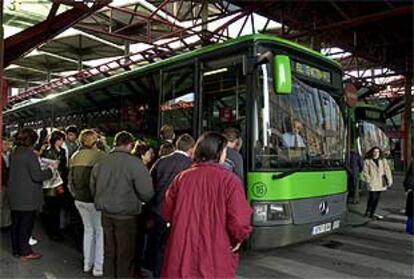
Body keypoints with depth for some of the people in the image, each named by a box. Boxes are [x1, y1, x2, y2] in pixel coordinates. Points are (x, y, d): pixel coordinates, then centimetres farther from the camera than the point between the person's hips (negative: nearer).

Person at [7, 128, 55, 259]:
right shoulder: (30, 154, -18)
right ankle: (25, 252, 13)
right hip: (27, 197, -8)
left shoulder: (14, 153, 7)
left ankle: (16, 250, 27)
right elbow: (37, 176, -21)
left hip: (14, 195, 8)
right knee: (26, 224, 3)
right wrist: (51, 169, -9)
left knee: (16, 223, 16)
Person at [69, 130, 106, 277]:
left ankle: (87, 263, 29)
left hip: (80, 199, 6)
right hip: (95, 200, -6)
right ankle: (98, 267, 12)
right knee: (100, 231, 7)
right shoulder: (100, 155, -15)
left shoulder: (75, 157, 4)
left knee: (88, 229, 20)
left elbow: (71, 179, 10)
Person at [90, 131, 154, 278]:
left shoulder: (101, 163, -1)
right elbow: (147, 192, -20)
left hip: (106, 214, 5)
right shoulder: (134, 162, -17)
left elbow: (93, 189, 10)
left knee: (109, 252, 20)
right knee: (125, 255, 10)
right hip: (126, 215, -5)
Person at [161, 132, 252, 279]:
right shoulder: (229, 180, -11)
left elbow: (167, 213, 8)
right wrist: (237, 239, 3)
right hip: (215, 261, -3)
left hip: (181, 256, 4)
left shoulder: (181, 178, 0)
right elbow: (239, 221, -18)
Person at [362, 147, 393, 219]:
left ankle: (372, 213, 21)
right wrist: (368, 180, -16)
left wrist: (389, 180, -10)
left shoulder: (383, 161, 8)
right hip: (372, 183, -4)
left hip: (380, 183, 4)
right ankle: (368, 212, 12)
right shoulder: (367, 161, -2)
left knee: (377, 198, 9)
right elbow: (365, 172, -4)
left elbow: (387, 170, 0)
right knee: (372, 197, -6)